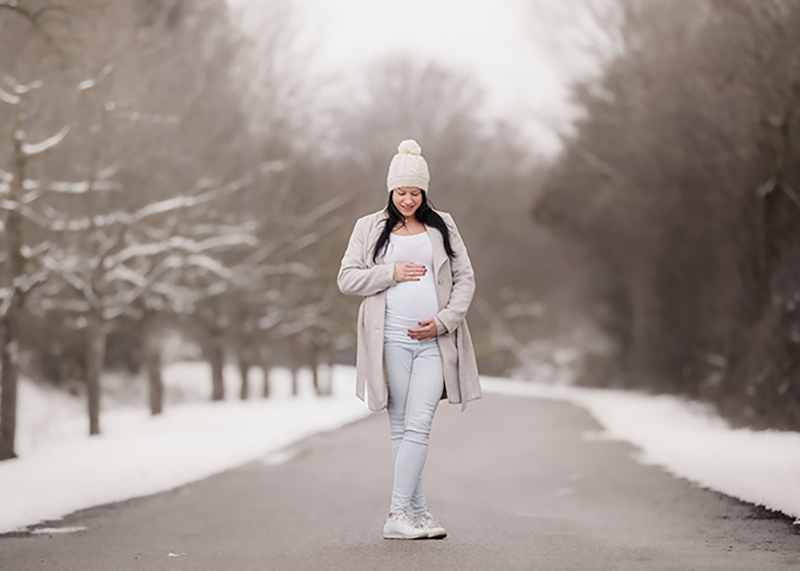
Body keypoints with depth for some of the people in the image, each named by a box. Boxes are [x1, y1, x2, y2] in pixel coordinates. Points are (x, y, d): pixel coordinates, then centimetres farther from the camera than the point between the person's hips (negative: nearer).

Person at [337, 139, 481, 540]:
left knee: (418, 426, -11)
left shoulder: (442, 227, 12)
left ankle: (398, 516, -11)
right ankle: (418, 512, 9)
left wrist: (444, 320, -3)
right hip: (392, 341, 0)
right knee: (400, 428, 2)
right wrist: (392, 273, -8)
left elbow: (465, 278, 11)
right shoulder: (370, 228, 8)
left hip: (434, 341, 0)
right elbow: (347, 278, 5)